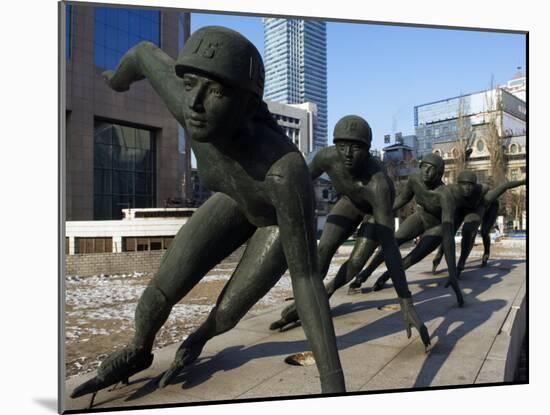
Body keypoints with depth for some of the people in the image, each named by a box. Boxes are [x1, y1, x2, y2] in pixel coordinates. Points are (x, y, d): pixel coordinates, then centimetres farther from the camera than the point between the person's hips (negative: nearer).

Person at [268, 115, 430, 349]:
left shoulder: (378, 182, -47)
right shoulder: (326, 157, -36)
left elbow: (389, 244, -52)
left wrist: (406, 303, -56)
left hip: (379, 207, -3)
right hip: (351, 201, 3)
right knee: (323, 250, -10)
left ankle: (330, 289, 16)